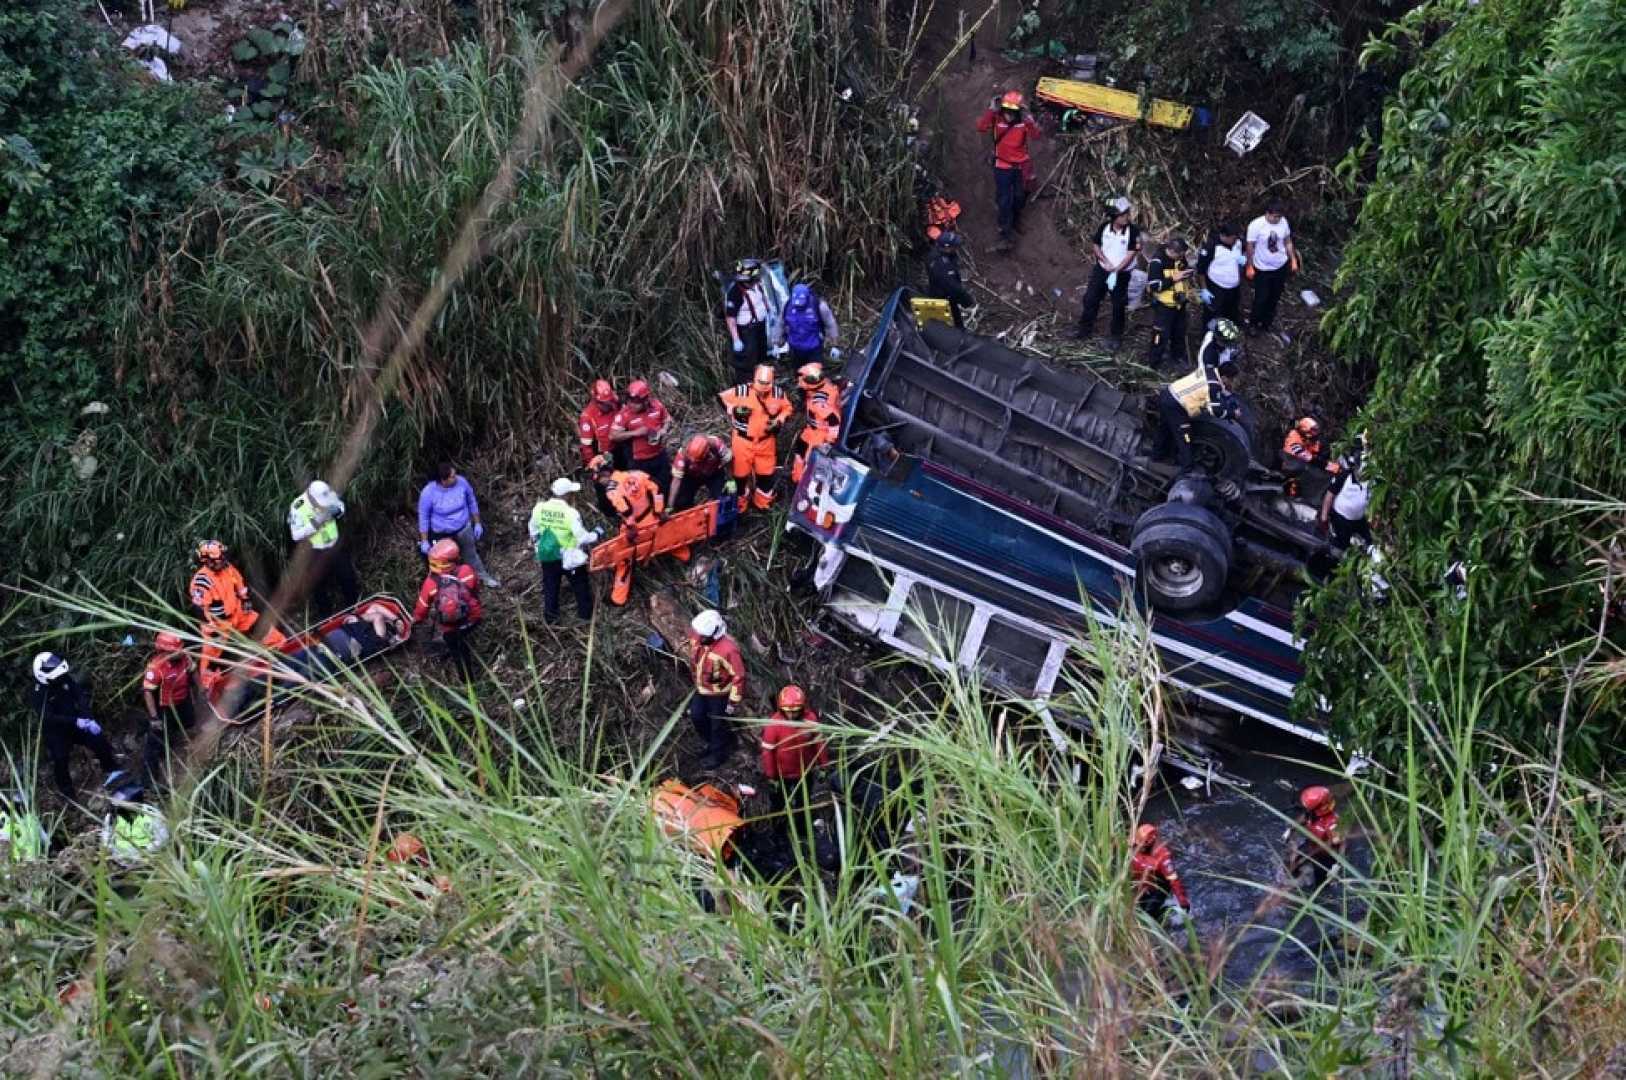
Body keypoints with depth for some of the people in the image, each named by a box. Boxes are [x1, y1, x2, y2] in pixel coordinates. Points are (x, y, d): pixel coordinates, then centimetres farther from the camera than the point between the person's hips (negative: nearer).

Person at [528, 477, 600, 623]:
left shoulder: (540, 508, -12)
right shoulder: (570, 513, -27)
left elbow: (533, 529, 6)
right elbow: (582, 537, -21)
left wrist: (536, 542, 25)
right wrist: (596, 535, -1)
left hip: (547, 556, 4)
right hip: (569, 557, -4)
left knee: (550, 586, 21)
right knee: (581, 586, 19)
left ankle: (550, 616, 30)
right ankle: (585, 613, 32)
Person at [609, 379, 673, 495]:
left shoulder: (657, 406, -9)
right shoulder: (624, 414, -20)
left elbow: (667, 420, 10)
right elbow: (613, 436, -19)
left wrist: (663, 430, -12)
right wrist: (635, 433, -27)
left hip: (660, 456, 4)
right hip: (639, 461, -4)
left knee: (667, 485, 19)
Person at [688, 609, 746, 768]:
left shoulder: (728, 649, -36)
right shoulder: (697, 637, -17)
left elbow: (739, 676, -26)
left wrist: (734, 702, -20)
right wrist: (696, 681, 19)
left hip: (720, 693, -7)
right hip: (701, 689, 7)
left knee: (717, 724, 11)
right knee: (697, 716, 20)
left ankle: (718, 754, 36)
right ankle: (711, 742, 46)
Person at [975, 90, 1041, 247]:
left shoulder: (1024, 120, -15)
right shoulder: (997, 119, -17)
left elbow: (1035, 135, -27)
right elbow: (981, 127, -31)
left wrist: (1030, 122, -44)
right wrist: (991, 110, -42)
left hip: (1021, 166, 2)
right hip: (1003, 166, -2)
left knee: (1020, 197, 21)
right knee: (1004, 201, -4)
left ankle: (1016, 220, 48)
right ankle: (1004, 235, 4)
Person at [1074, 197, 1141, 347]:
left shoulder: (1133, 230, -17)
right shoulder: (1105, 226, -7)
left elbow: (1131, 254, -18)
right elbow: (1096, 246, 1)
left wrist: (1116, 270, -24)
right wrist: (1106, 262, -14)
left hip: (1122, 273, -3)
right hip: (1101, 269, 3)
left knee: (1118, 305, 4)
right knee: (1090, 298, 7)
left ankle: (1116, 336, 18)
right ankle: (1085, 328, 24)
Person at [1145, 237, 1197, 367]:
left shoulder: (1180, 258, -2)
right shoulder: (1158, 262, -24)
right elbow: (1153, 286, -27)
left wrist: (1190, 273, -8)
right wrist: (1173, 278, -29)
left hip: (1179, 303, 7)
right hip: (1164, 305, -7)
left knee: (1180, 332, 21)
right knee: (1161, 334, -2)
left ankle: (1179, 356, 40)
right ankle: (1155, 362, 12)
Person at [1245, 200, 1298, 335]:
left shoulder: (1283, 222, -11)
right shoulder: (1256, 225, -24)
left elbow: (1288, 242, 4)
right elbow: (1250, 247, -14)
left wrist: (1293, 260, 4)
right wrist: (1249, 267, -9)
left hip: (1281, 266, 4)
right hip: (1263, 268, -4)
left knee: (1274, 297, 17)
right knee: (1261, 298, 3)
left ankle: (1266, 323, 37)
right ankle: (1253, 324, 27)